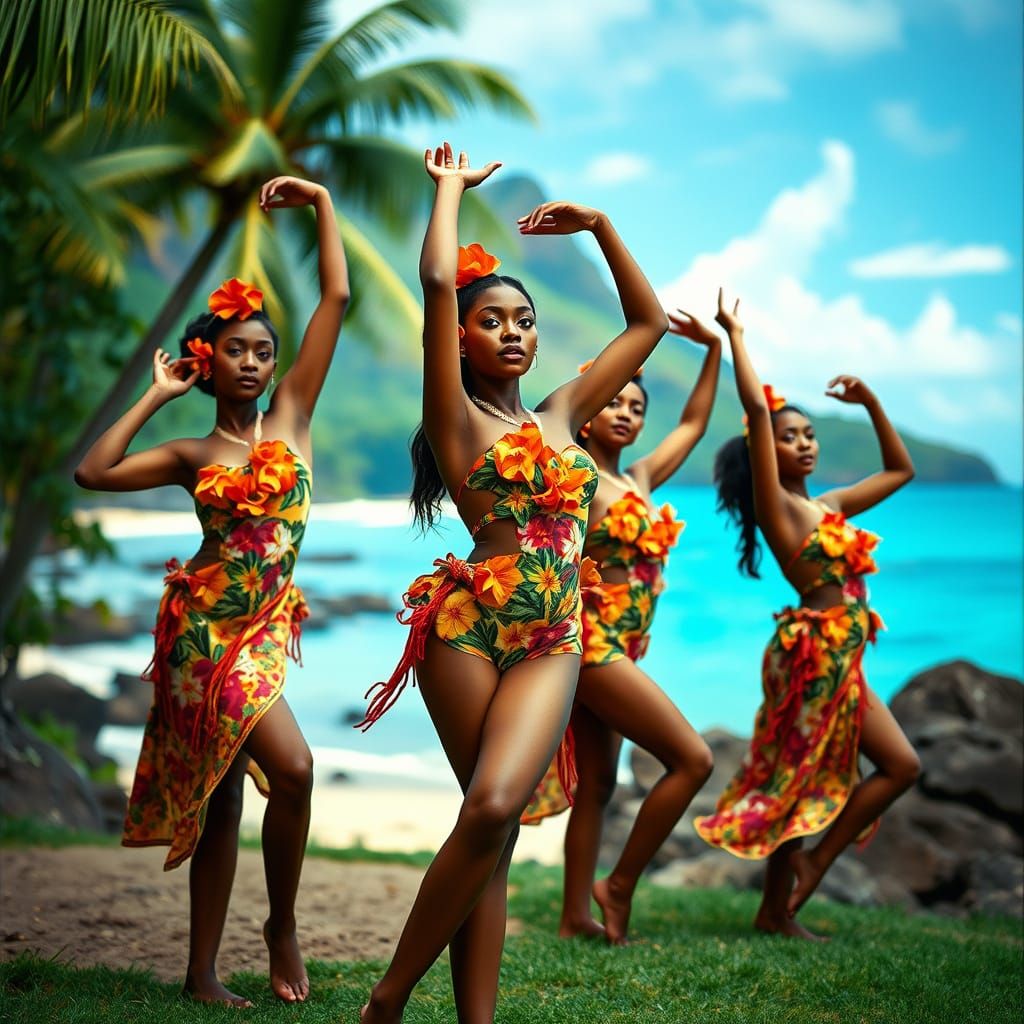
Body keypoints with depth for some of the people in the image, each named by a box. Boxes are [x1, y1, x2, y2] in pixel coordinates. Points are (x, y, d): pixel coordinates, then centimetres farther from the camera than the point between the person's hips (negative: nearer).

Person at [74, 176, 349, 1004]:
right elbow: (94, 472, -7)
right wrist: (156, 398, 0)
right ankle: (282, 925, 4)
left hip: (266, 625, 3)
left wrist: (322, 203, 9)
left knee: (224, 793, 6)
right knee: (292, 766, -16)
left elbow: (338, 298, 6)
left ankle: (203, 970, 13)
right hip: (207, 624, -2)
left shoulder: (291, 414, 9)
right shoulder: (192, 455, 7)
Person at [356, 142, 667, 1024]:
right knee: (492, 816, -13)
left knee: (496, 809, -15)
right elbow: (438, 277, -4)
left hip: (553, 640, 4)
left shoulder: (562, 414, 21)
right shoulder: (457, 416, 7)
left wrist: (600, 225, 28)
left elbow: (649, 322, 30)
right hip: (469, 622, -3)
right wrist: (452, 186, 10)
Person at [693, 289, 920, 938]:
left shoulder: (830, 505, 15)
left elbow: (901, 471, 28)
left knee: (902, 767, 9)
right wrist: (735, 335, -9)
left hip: (844, 659, 9)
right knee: (796, 779, -2)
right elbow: (756, 408, -17)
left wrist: (870, 403, 22)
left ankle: (808, 870, 11)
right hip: (812, 652, -9)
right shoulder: (777, 505, -7)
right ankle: (779, 908, 8)